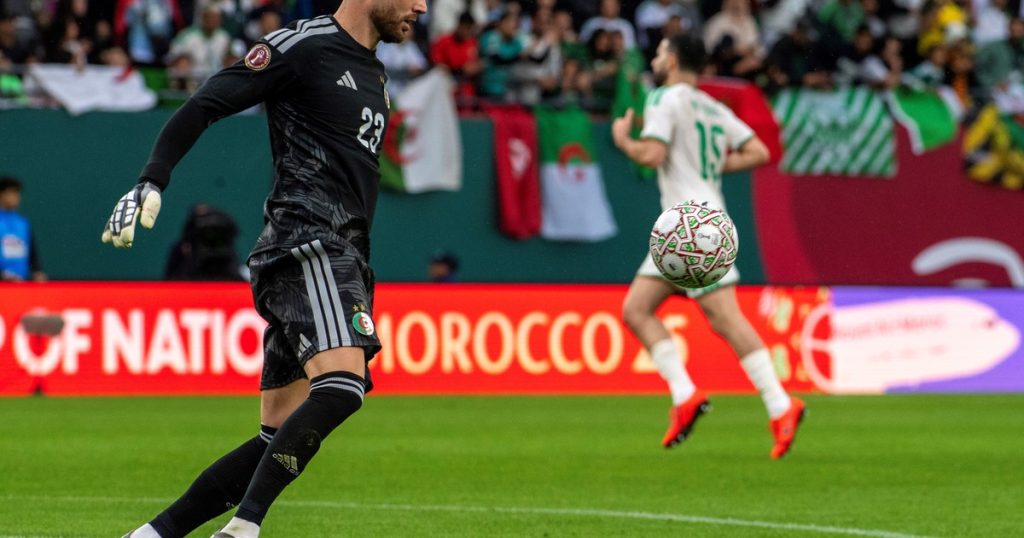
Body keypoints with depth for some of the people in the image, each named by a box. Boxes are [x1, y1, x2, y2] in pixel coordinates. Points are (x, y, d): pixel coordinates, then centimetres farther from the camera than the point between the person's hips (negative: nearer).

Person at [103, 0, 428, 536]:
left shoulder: (373, 74, 23)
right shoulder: (303, 45, -3)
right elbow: (204, 105, -7)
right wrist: (151, 181, -19)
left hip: (343, 260, 9)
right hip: (307, 245, -9)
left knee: (279, 441, 3)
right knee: (340, 386, -30)